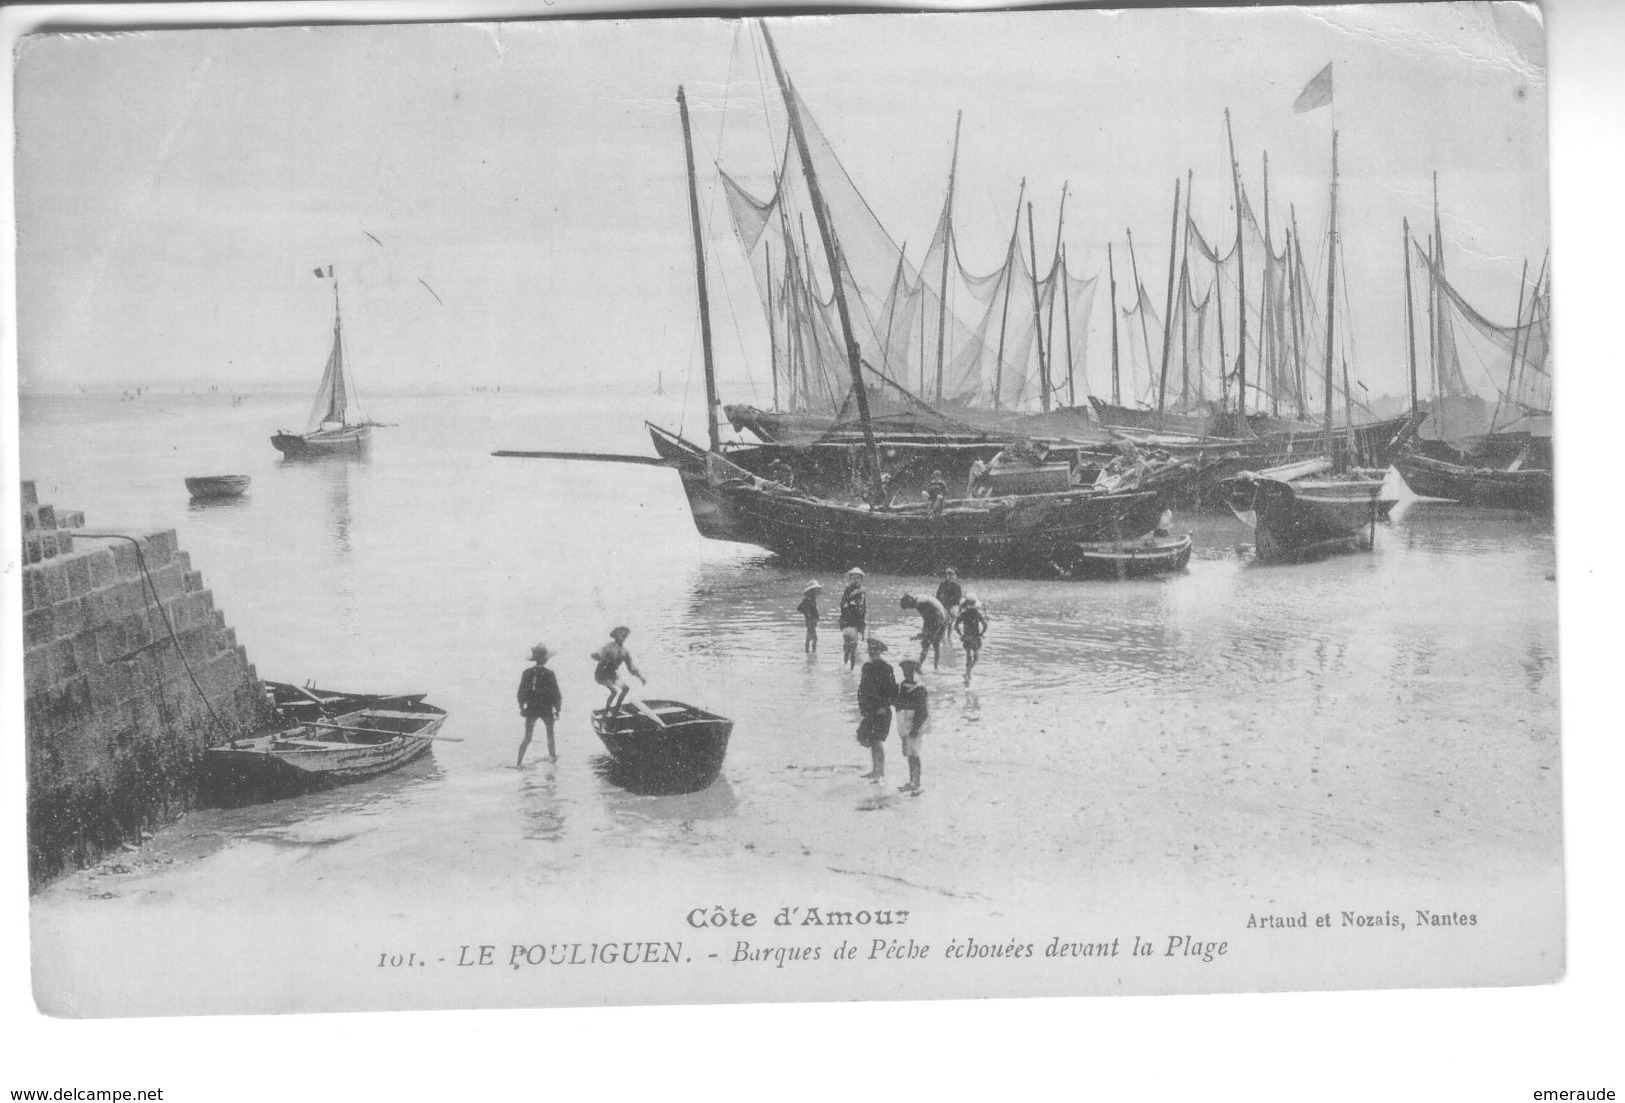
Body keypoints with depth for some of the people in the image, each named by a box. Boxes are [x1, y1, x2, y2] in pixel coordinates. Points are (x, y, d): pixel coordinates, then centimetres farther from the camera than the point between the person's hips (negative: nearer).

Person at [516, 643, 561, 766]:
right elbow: (556, 694, -10)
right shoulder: (549, 674, -14)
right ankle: (552, 756, 38)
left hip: (531, 709, 2)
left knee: (527, 738, 7)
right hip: (546, 709, -2)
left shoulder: (527, 673, -6)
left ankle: (519, 762, -3)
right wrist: (557, 709, 1)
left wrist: (521, 707, 13)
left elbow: (521, 692, 1)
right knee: (550, 732, 24)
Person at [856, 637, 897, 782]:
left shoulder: (886, 668, -10)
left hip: (881, 712, -7)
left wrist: (885, 706, -17)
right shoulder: (867, 667, 10)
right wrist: (861, 707, 14)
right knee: (864, 738, 10)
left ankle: (881, 774, 1)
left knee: (877, 740, -6)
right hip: (869, 710, 7)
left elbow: (893, 691, -13)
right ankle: (875, 770, 22)